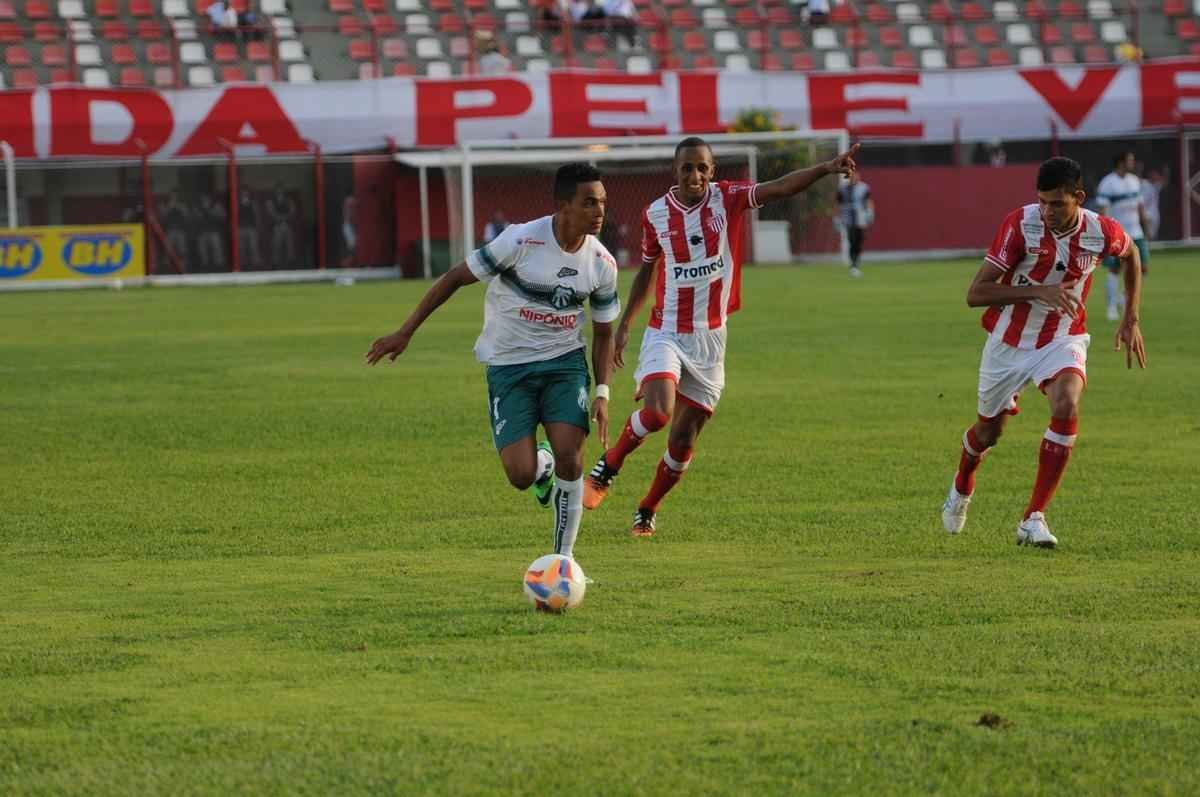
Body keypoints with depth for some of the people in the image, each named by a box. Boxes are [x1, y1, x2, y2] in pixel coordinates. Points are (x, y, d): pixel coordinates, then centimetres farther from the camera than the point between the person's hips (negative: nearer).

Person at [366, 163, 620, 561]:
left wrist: (602, 393, -3)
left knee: (569, 460, -16)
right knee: (521, 476, -13)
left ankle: (564, 559, 1)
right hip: (509, 367, -3)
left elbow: (603, 332, 10)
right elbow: (456, 278, -8)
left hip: (565, 364, 3)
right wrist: (405, 333, -7)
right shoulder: (521, 241, -18)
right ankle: (541, 464, 26)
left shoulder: (602, 264, -4)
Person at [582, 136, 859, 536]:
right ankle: (608, 465, 1)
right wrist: (624, 324, 14)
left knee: (684, 440, 4)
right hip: (666, 333, -1)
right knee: (658, 411, -25)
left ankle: (648, 510, 25)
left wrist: (827, 168, -36)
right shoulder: (655, 214, -3)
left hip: (709, 338, 1)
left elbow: (780, 187, -21)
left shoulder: (727, 199, -6)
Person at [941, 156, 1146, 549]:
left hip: (1063, 339, 0)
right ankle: (962, 488, 53)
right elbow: (975, 293, -25)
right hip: (1009, 340, 0)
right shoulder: (1020, 225, -24)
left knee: (1067, 406, -29)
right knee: (989, 431, 15)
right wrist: (1040, 291, -36)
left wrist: (1131, 320, 10)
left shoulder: (1102, 232, -17)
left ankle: (1034, 519, -22)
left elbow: (1131, 255, 11)